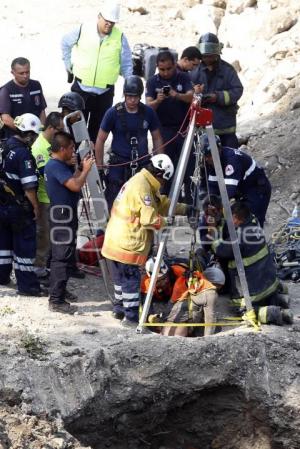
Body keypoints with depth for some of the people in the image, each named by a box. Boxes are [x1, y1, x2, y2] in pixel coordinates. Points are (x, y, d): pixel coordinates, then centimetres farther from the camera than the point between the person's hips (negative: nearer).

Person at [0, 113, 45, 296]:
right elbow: (29, 187, -23)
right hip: (20, 208, -8)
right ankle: (27, 284, 4)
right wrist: (36, 207, -11)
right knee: (25, 244, 0)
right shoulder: (23, 154, -21)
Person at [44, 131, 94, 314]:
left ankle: (60, 290, 31)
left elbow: (71, 181, 17)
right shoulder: (56, 166, -20)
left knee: (65, 255, 20)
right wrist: (86, 169, -13)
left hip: (66, 215, 11)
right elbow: (76, 185, -27)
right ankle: (56, 300, -12)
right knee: (62, 256, -11)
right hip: (62, 215, -11)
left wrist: (81, 168, 9)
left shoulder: (59, 165, 13)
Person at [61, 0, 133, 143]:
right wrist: (68, 64, 11)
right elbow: (65, 43, 12)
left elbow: (126, 64, 4)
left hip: (105, 92, 1)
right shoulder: (84, 30, -6)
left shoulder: (120, 37, -5)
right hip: (81, 88, -1)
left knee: (98, 127, 10)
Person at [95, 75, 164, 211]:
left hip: (142, 164, 2)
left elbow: (157, 139, 11)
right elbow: (100, 140, 1)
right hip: (119, 164, -2)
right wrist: (99, 167, -2)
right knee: (114, 204, -7)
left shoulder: (148, 112, 1)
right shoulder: (113, 113, -5)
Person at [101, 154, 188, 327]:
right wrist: (167, 222, -8)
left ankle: (120, 309, 29)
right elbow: (149, 219, -22)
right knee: (131, 279, -5)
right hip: (127, 244, -10)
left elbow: (162, 202, 22)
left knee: (122, 278, 19)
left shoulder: (140, 181, 14)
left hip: (116, 241, 10)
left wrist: (184, 209, 15)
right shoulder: (142, 187, -19)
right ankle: (131, 317, -2)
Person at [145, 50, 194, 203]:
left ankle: (190, 201, 5)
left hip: (184, 128, 0)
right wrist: (157, 101, -30)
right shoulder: (153, 82, 2)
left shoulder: (184, 78, 2)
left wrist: (177, 96, -33)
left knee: (188, 166, -1)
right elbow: (149, 106, -8)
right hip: (164, 130, 0)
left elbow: (191, 97, -13)